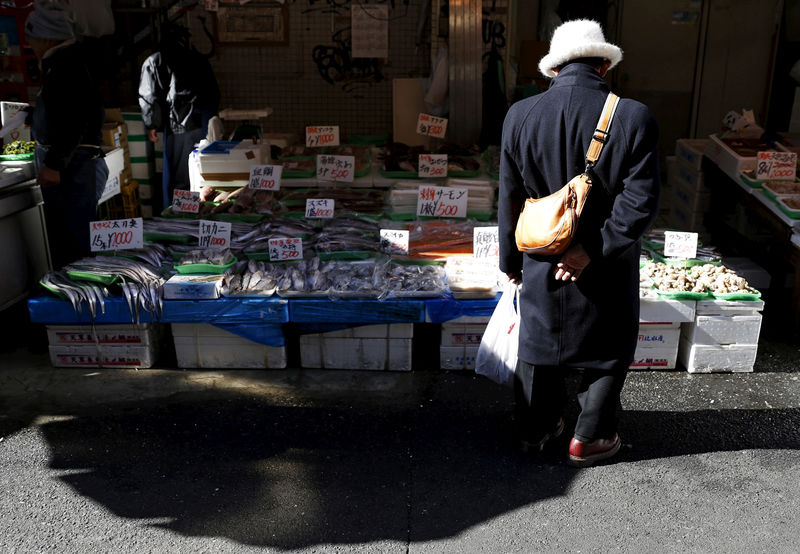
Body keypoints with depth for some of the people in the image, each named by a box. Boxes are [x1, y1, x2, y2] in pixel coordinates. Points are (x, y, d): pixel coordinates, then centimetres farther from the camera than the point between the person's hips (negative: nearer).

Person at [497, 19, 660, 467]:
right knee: (609, 350, 19)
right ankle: (590, 439, 32)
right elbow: (640, 201, -21)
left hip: (542, 265, 2)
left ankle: (536, 428, 37)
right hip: (608, 266, -2)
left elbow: (510, 199, -3)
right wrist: (594, 250, -16)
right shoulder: (634, 117, -17)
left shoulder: (520, 116, -10)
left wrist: (510, 259, 8)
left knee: (540, 343, 21)